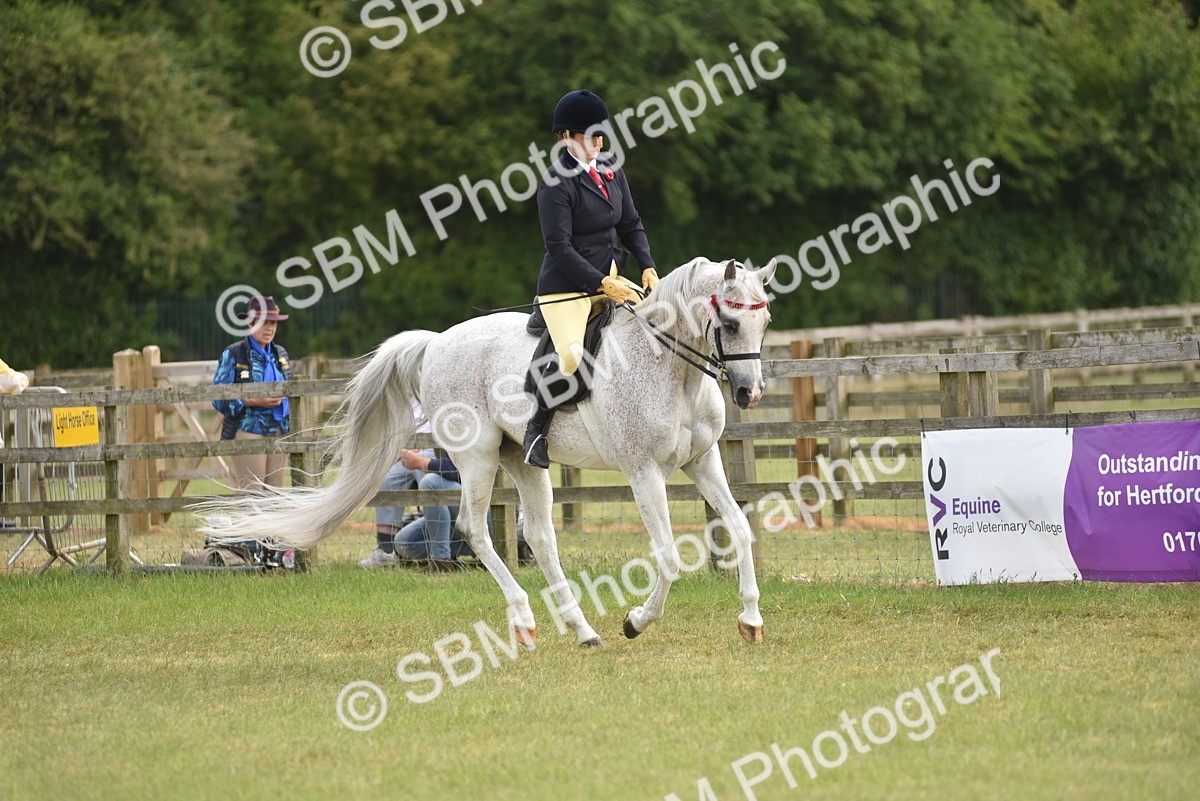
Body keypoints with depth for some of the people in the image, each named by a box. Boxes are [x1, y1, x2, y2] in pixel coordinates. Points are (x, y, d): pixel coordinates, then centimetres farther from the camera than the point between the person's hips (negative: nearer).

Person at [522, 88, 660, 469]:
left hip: (609, 278, 8)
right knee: (571, 354, -27)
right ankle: (537, 427, -5)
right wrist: (603, 285, -20)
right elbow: (559, 247, -18)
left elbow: (631, 224, 15)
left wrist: (648, 268, -1)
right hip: (567, 286, -8)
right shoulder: (556, 183, -14)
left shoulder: (611, 170, 9)